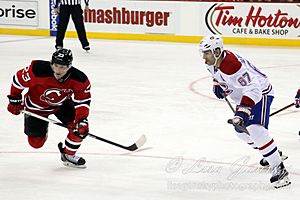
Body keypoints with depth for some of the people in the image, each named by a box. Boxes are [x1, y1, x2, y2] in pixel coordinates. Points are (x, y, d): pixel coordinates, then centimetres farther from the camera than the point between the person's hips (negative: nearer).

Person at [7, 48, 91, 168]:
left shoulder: (79, 79, -29)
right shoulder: (38, 71, -36)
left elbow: (83, 101, -19)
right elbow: (19, 79, -19)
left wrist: (82, 120, -32)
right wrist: (15, 100, -10)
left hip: (62, 104, 2)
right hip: (36, 106, -2)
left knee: (81, 127, -14)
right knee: (36, 142, -2)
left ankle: (68, 155, 10)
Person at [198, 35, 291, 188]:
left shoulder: (232, 65, -36)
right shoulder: (213, 62, -6)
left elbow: (252, 89, -42)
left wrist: (243, 110, -51)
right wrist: (217, 84, 2)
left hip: (260, 93, -11)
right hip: (244, 96, 11)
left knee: (255, 130, -27)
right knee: (241, 129, 19)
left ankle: (279, 168, -23)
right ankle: (271, 154, 38)